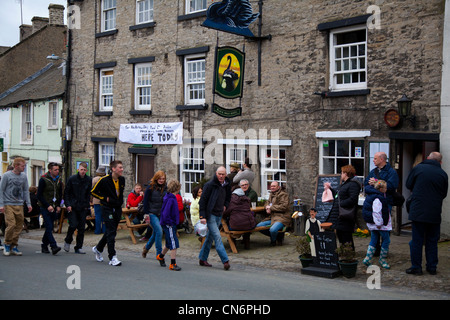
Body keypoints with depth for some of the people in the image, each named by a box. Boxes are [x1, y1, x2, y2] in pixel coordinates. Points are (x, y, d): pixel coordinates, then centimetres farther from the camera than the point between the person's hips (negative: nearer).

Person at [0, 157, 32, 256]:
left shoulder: (24, 176, 10)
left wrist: (28, 204, 8)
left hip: (19, 205, 5)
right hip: (9, 204, -5)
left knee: (19, 226, 2)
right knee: (11, 224, -13)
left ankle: (13, 246, 11)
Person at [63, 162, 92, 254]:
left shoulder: (89, 180, 3)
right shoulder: (72, 179, -5)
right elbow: (66, 193, 0)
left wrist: (87, 205, 4)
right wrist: (68, 205, -8)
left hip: (83, 207, 3)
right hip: (72, 206, -3)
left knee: (82, 228, 3)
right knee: (73, 225, -11)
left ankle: (78, 247, 12)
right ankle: (67, 241, 16)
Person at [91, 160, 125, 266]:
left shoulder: (122, 180, 5)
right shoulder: (105, 180, -14)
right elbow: (93, 192, -5)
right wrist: (105, 198, -9)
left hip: (118, 209, 6)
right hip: (108, 209, -6)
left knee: (110, 232, 15)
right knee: (111, 232, -8)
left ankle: (98, 248, 37)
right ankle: (112, 257, -5)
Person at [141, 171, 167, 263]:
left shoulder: (165, 188, 5)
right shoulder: (150, 188, -7)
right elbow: (146, 202, -5)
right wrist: (146, 214, -10)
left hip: (161, 214, 5)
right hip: (152, 213, -5)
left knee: (155, 233, 14)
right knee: (159, 231, -19)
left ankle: (147, 247, 43)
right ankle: (159, 254, -12)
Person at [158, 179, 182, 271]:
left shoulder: (171, 197, 10)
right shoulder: (171, 199, -20)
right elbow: (165, 213, -25)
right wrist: (169, 223, -20)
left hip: (171, 224, 10)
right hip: (169, 225, -10)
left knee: (170, 243, 23)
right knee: (174, 244, -7)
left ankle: (161, 256, 43)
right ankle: (173, 264, -3)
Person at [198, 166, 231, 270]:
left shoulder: (227, 185, 7)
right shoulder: (210, 185, -13)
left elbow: (228, 197, 29)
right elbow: (203, 200, -13)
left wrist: (225, 205, 11)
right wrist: (202, 216, -17)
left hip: (219, 215, 7)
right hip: (210, 215, -7)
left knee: (210, 237, 13)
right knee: (217, 237, -12)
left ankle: (202, 259, 23)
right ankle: (225, 261, -15)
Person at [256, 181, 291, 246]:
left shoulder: (283, 194, -8)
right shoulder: (272, 194, 20)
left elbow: (284, 206, -18)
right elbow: (268, 203, 27)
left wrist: (271, 207, -13)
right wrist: (267, 208, 0)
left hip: (282, 218, -9)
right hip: (272, 217, 9)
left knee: (273, 230, -35)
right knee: (258, 226, -5)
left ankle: (273, 240, 3)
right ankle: (276, 235, 9)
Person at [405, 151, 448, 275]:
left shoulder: (417, 168, -4)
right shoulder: (443, 174, 1)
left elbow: (408, 185, 6)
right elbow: (444, 194, 10)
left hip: (418, 211, -2)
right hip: (435, 213, 2)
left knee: (417, 240, 5)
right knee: (432, 241, 12)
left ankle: (416, 267, 8)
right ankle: (432, 267, 17)